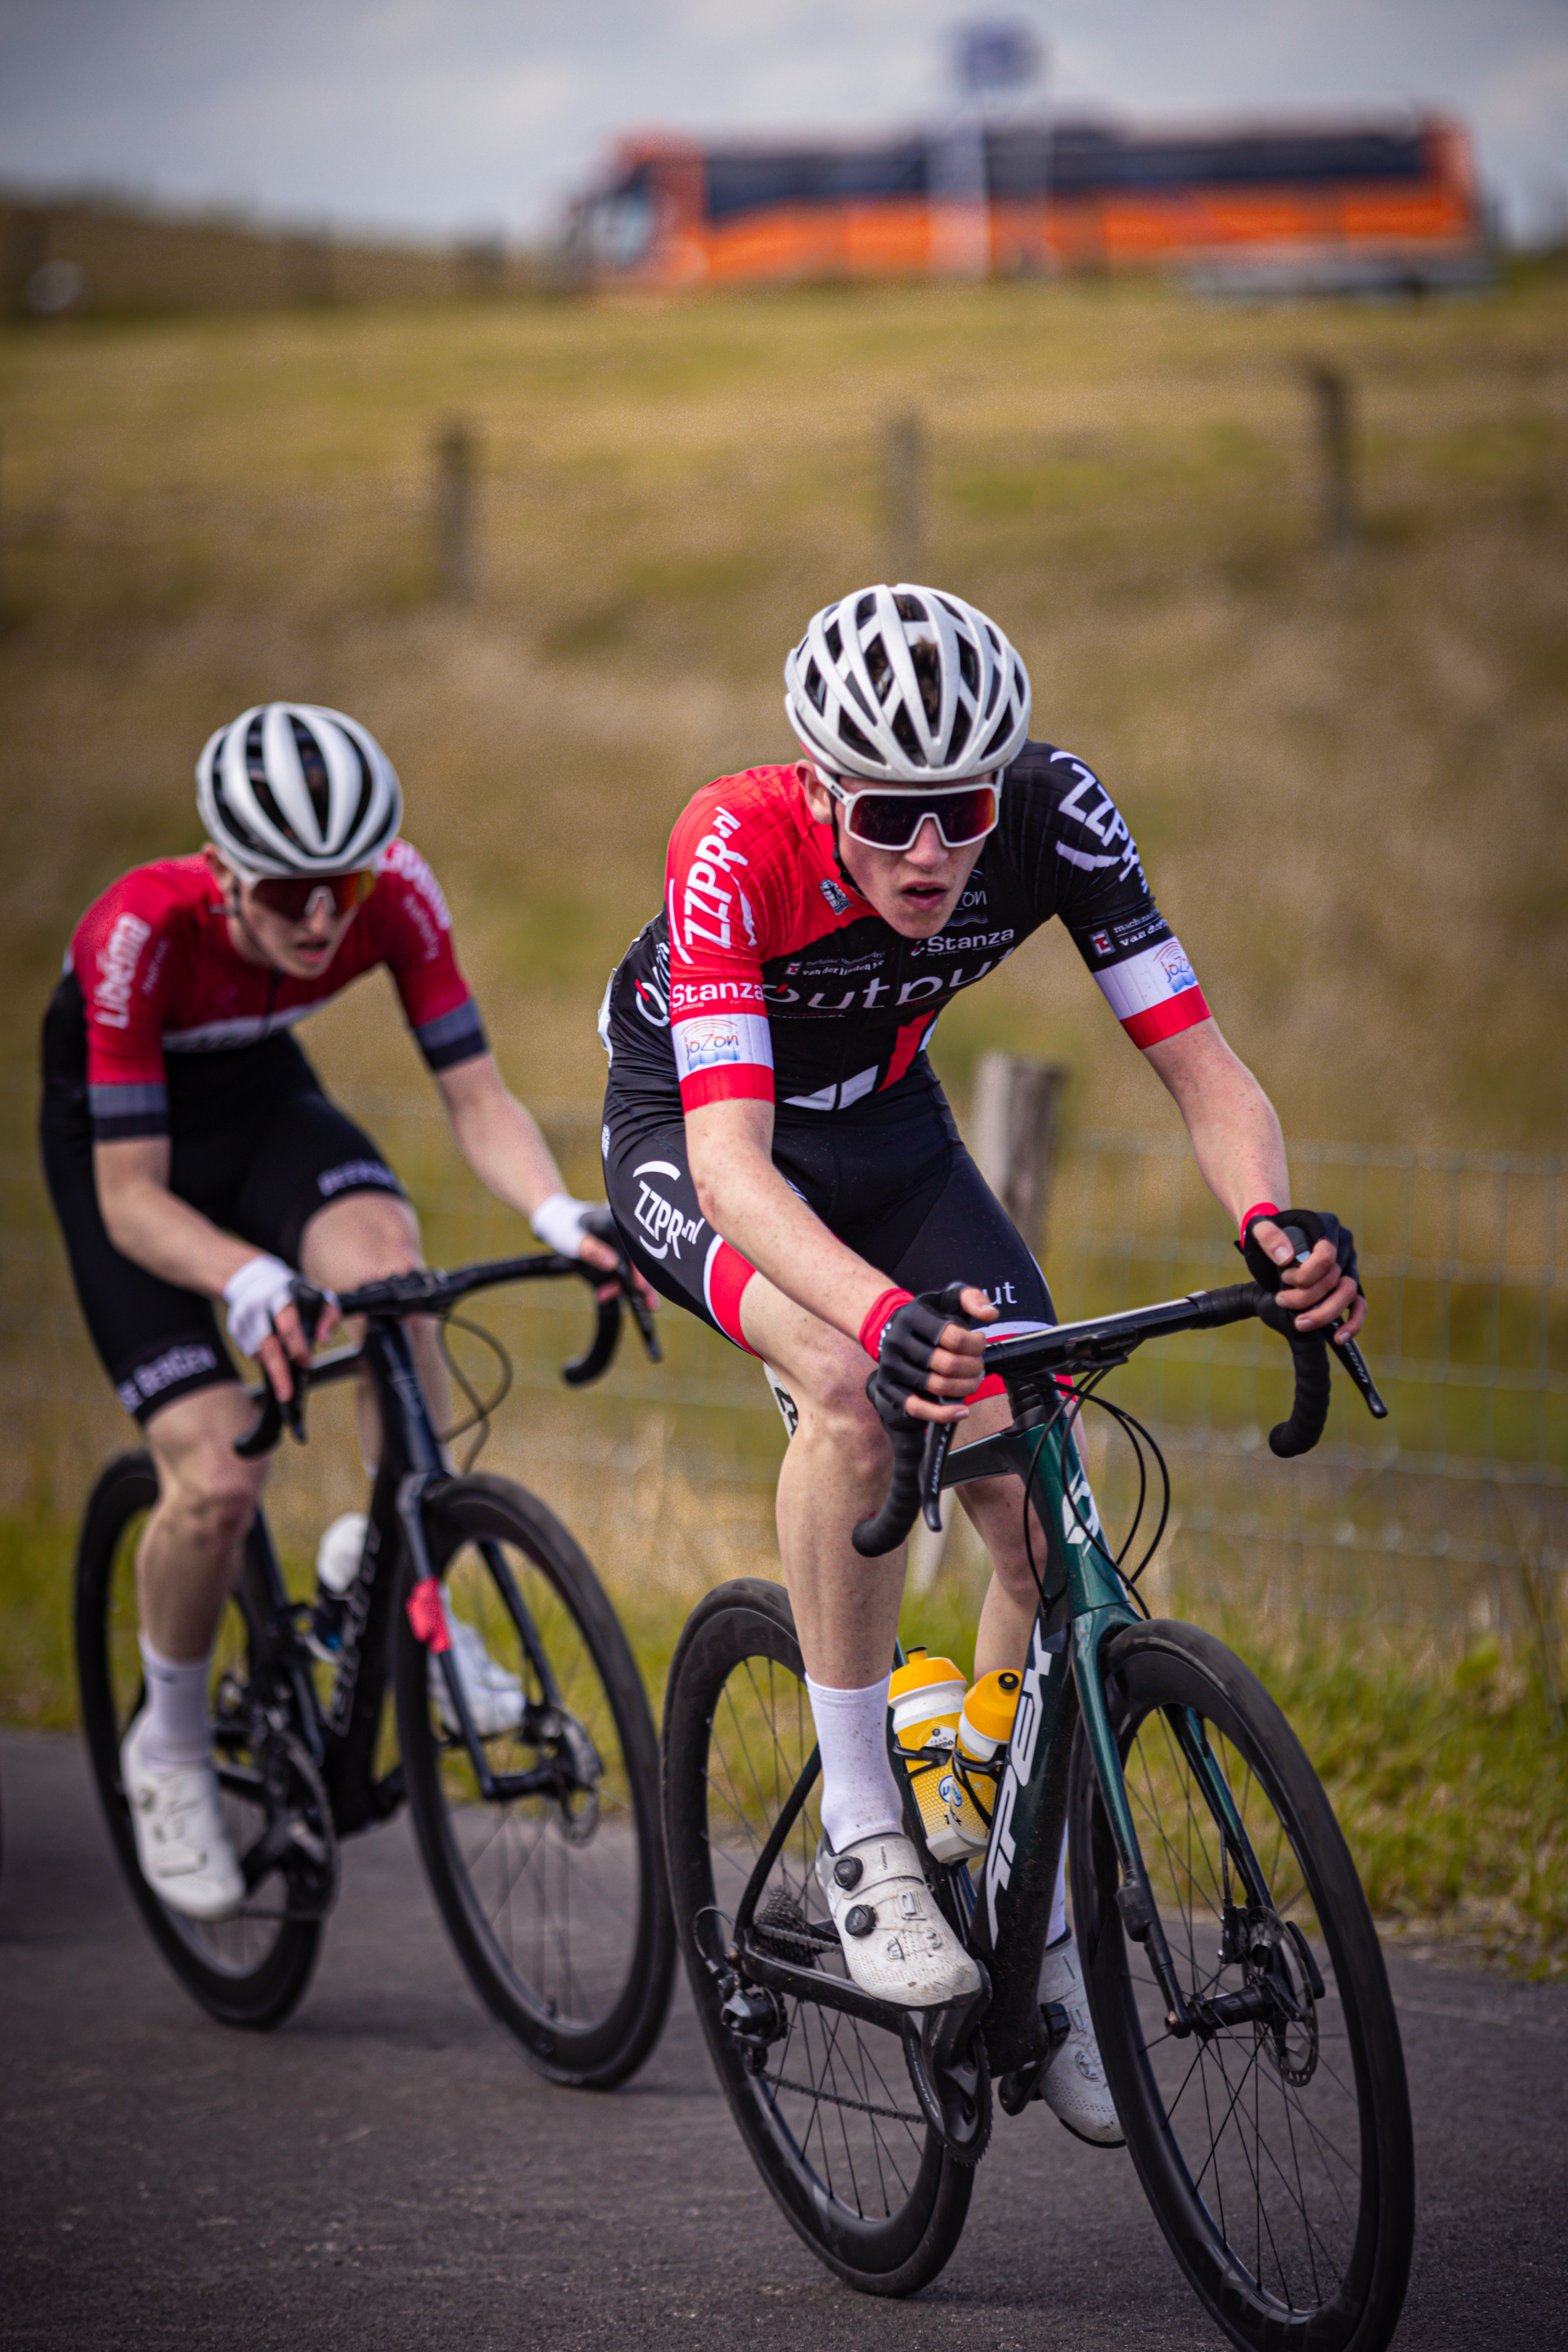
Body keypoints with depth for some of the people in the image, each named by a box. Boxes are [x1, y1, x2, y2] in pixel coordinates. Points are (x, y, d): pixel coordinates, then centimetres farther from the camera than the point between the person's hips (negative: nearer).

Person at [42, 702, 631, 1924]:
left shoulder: (396, 896, -26)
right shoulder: (141, 930, -35)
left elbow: (479, 1101, -22)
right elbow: (132, 1197, -33)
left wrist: (562, 1215, -42)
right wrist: (251, 1281, -52)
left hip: (263, 1099, 3)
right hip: (121, 1137, -3)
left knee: (382, 1255, -33)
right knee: (218, 1479, -17)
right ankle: (171, 1749, 9)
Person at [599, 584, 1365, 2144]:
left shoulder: (1051, 816, -28)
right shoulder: (738, 848, -37)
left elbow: (1204, 1071, -28)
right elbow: (733, 1163, -46)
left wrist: (1274, 1225, -49)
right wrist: (888, 1313, -64)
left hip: (885, 1130, 4)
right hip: (691, 1139, -4)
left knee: (1039, 1494, -12)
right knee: (856, 1395, -33)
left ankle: (1034, 1923, 7)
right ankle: (861, 1837, -18)